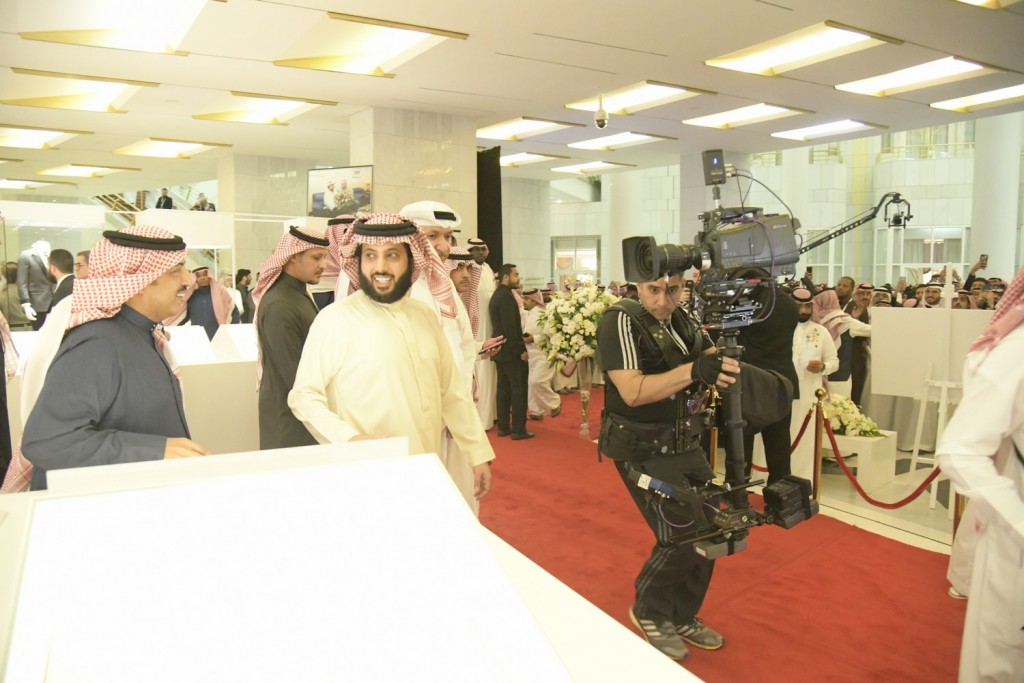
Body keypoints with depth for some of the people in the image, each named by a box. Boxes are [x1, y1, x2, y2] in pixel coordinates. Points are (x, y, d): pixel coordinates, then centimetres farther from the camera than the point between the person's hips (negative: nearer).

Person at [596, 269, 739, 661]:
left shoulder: (681, 321, 6)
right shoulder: (620, 321, -17)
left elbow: (714, 359, 5)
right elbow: (632, 391, -27)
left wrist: (725, 362, -19)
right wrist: (694, 370, -38)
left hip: (686, 446, 8)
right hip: (644, 451, -7)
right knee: (684, 535, -7)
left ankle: (682, 617, 32)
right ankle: (649, 611, 20)